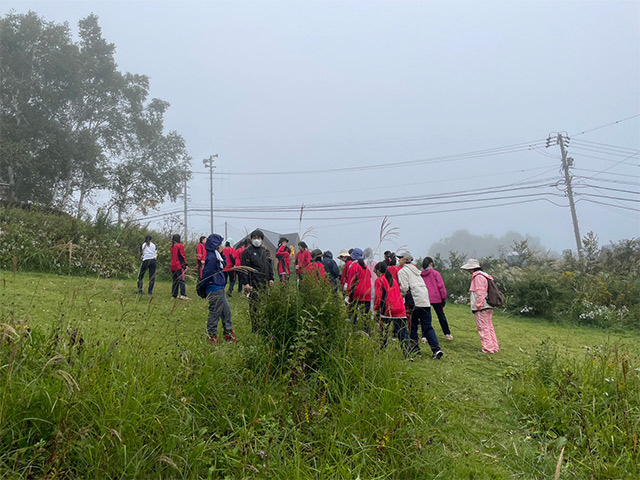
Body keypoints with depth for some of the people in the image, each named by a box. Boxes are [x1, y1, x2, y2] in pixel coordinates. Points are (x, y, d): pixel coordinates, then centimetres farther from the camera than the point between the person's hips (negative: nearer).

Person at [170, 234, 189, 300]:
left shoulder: (172, 247, 12)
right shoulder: (180, 246, -8)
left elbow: (172, 256, 17)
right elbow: (182, 256, -8)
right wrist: (185, 264, -4)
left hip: (173, 266, 7)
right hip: (179, 266, -7)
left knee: (175, 281, 12)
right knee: (182, 280, -9)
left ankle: (174, 295, 13)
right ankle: (183, 295, -18)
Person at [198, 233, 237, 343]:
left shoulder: (216, 256, 14)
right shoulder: (211, 257, -18)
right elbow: (207, 273, -20)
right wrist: (201, 287, -14)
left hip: (220, 289, 10)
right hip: (214, 290, -10)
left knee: (226, 310, 14)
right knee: (215, 312, 0)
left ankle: (228, 333, 23)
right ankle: (211, 335, 12)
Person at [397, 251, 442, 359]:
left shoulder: (402, 271, -1)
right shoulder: (415, 269, 24)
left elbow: (404, 288, -11)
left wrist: (402, 295, 8)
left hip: (414, 301, -7)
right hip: (425, 299, 7)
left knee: (412, 326, 6)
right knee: (428, 326, 5)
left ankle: (414, 348, 10)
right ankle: (436, 349, -5)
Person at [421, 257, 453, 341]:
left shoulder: (420, 274, 1)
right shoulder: (435, 273, -6)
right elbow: (441, 286, -8)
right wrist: (444, 297, -1)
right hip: (436, 298, -2)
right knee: (441, 316, 12)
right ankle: (447, 334, 21)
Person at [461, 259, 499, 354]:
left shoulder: (478, 277, -14)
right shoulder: (484, 276, 18)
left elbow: (480, 293, -20)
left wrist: (478, 305, -18)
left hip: (482, 308, -10)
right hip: (488, 307, 10)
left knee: (483, 328, -4)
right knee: (489, 327, 14)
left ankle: (488, 348, -1)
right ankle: (494, 347, 18)